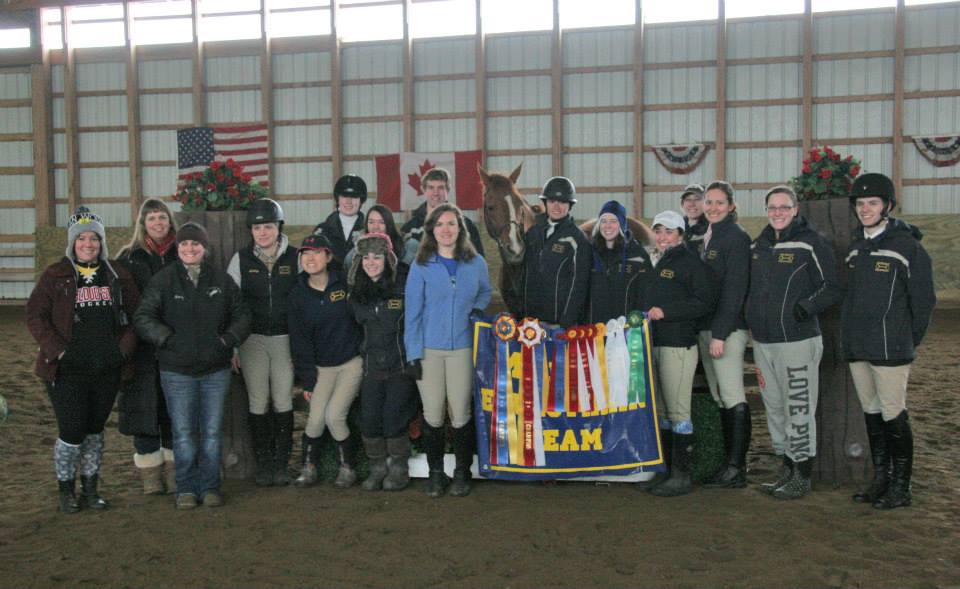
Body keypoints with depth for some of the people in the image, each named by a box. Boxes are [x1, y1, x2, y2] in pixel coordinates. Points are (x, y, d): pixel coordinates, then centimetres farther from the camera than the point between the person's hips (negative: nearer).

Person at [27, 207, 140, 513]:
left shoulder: (117, 275, 7)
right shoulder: (55, 275, -1)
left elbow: (134, 313, 8)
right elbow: (35, 316, -3)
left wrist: (125, 346, -5)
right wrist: (58, 350, -13)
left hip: (108, 370, 3)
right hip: (67, 371, -3)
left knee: (95, 430, 13)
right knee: (71, 433, -2)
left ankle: (91, 488, 27)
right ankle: (66, 491, 18)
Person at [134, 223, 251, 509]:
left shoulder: (222, 280, 5)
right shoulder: (163, 280, -2)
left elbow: (241, 315, 10)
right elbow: (143, 318, -3)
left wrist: (228, 339, -5)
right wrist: (168, 339, -13)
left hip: (216, 370, 2)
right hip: (177, 371, -2)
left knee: (212, 432, 8)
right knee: (183, 434, 4)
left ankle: (210, 487, 21)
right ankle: (186, 489, 18)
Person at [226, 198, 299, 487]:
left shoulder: (295, 258, 1)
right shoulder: (241, 259, 3)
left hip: (285, 339, 0)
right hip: (252, 340, 1)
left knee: (283, 402, 2)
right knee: (258, 403, 4)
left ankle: (282, 463, 13)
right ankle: (263, 463, 15)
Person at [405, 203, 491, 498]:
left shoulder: (476, 263, 4)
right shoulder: (421, 266, -1)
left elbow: (485, 293, 22)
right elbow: (412, 312, -1)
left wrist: (476, 310, 0)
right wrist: (413, 354, -6)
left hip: (462, 348, 1)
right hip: (429, 349, -1)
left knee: (460, 415, 2)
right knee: (432, 415, 2)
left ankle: (462, 473, 19)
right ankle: (435, 473, 18)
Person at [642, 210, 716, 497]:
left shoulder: (690, 262, -4)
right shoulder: (656, 263, 19)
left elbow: (705, 302, -12)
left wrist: (666, 311, -16)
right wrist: (647, 315, 11)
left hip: (678, 345, -8)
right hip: (654, 343, 8)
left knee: (678, 410, -6)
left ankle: (683, 474, 1)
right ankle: (666, 469, 20)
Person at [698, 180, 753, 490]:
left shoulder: (737, 237, -8)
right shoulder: (707, 238, 17)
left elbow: (734, 288, -15)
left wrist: (720, 333, -19)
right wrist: (707, 331, 12)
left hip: (727, 328, -9)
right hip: (705, 327, 9)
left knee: (733, 397, -6)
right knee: (719, 398, 11)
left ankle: (736, 469, -2)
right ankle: (730, 464, 18)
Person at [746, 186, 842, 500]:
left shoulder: (811, 244, -7)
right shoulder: (758, 245, 13)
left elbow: (834, 288, -9)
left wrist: (804, 308, -20)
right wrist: (752, 321, 12)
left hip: (797, 341, -7)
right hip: (763, 341, 7)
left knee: (798, 409, -2)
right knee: (774, 408, 14)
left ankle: (802, 476, 10)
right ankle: (788, 469, 27)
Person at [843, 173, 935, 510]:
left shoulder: (907, 245, -6)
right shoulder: (856, 246, 13)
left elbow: (924, 299, -5)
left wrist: (910, 341, -1)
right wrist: (852, 336, 13)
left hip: (890, 349, -6)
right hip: (856, 348, 7)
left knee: (894, 418, -2)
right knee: (871, 415, 13)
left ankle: (901, 488, 8)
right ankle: (881, 480, 24)